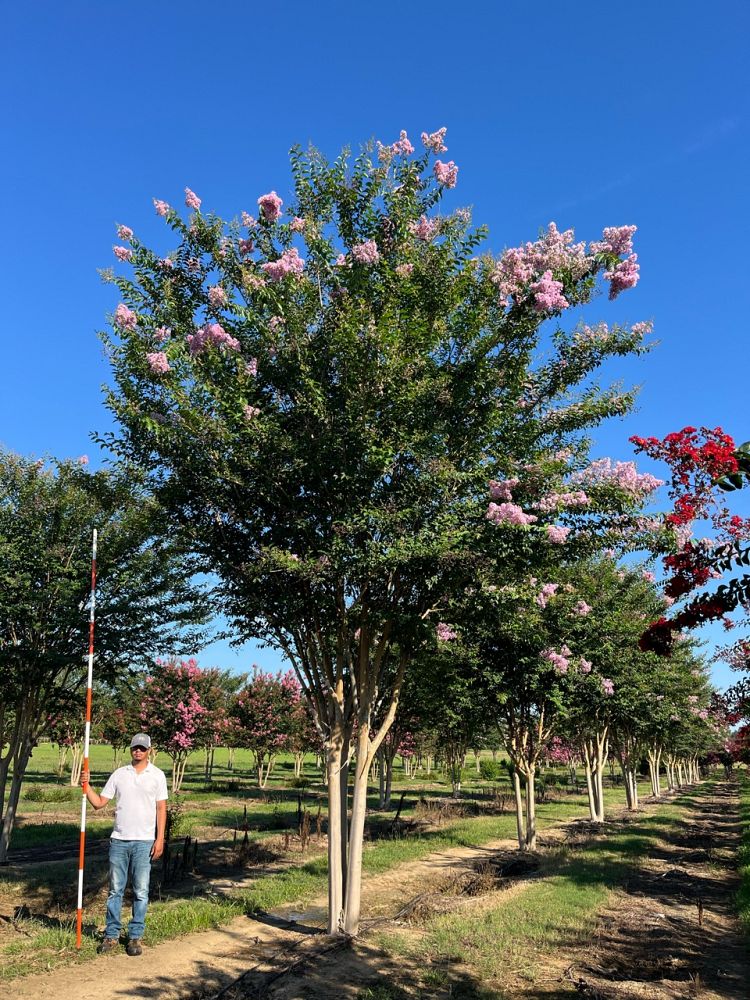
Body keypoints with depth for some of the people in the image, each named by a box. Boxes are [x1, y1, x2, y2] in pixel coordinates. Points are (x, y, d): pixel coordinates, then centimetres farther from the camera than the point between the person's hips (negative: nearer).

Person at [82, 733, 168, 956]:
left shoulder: (157, 775, 2)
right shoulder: (119, 774, 8)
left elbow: (161, 809, 1)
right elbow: (99, 803, 6)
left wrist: (160, 839, -6)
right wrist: (86, 785, -9)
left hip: (144, 842, -2)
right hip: (119, 840, 2)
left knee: (141, 892, 2)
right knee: (115, 890, 7)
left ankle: (135, 937, 11)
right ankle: (111, 936, 16)